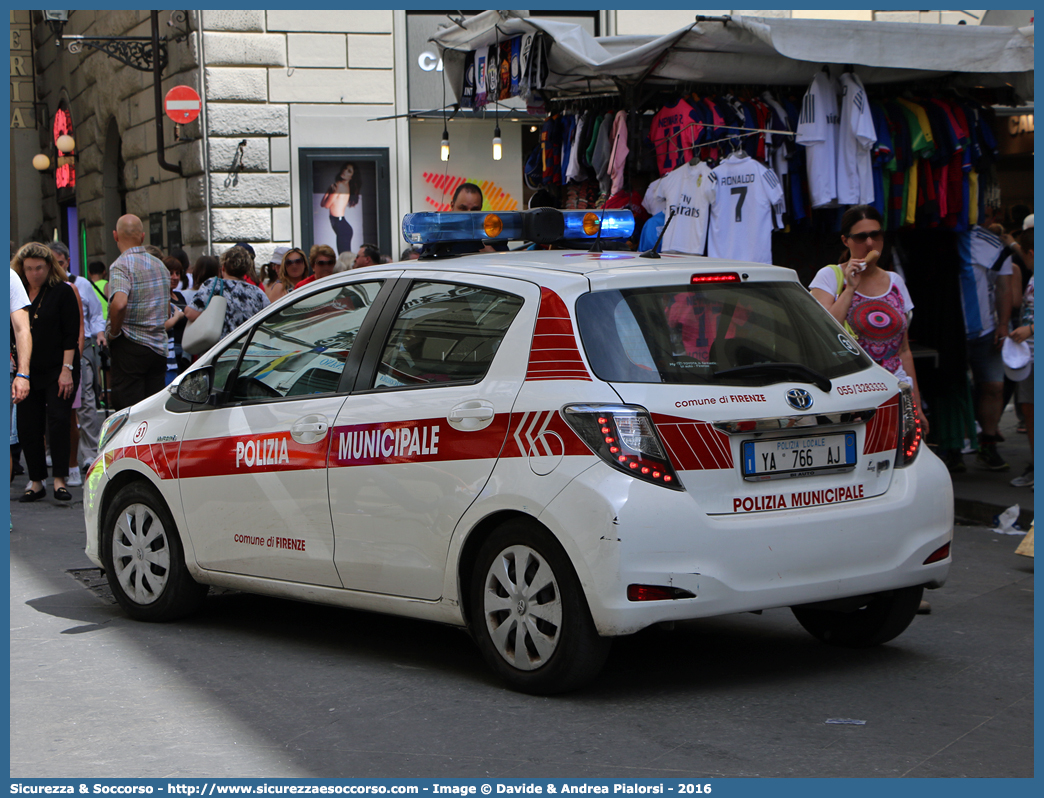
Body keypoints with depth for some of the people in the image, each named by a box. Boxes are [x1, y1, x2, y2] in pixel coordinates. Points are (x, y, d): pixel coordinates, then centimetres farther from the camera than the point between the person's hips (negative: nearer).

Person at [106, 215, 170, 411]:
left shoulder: (121, 265, -12)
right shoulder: (160, 265, 12)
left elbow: (119, 303, -29)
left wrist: (113, 332, -14)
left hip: (130, 346, -7)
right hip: (159, 347, 7)